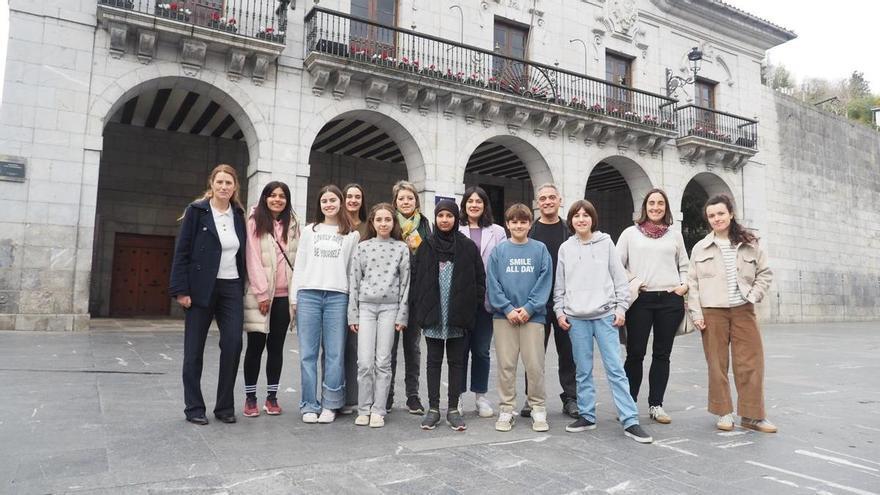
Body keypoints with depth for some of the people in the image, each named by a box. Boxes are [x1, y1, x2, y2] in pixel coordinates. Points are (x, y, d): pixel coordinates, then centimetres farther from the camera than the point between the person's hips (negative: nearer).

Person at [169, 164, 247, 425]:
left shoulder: (238, 215, 9)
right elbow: (181, 252, -6)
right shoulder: (197, 211, -3)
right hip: (201, 289, -3)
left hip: (232, 288, 3)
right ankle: (194, 408, 17)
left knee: (233, 344, -4)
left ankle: (225, 406, 10)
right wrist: (181, 289, -12)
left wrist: (243, 288, 6)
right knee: (194, 349, 4)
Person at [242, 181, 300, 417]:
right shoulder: (255, 222, 0)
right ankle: (250, 398, 13)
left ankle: (272, 397, 16)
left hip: (284, 295, 3)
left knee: (276, 346, 8)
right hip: (260, 295, -3)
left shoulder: (292, 225, 12)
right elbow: (253, 259, -7)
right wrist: (262, 293, -12)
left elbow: (297, 259, 9)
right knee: (256, 345, 2)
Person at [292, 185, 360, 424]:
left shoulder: (352, 235, 11)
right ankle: (309, 405, 9)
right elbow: (299, 265, 12)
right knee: (308, 353, 1)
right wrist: (295, 298, 5)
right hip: (308, 294, 1)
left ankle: (330, 405, 9)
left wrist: (354, 304, 0)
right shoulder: (309, 231, 15)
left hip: (337, 296, -1)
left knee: (334, 354, -1)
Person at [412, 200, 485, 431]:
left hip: (458, 316, -1)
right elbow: (416, 279, 5)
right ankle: (433, 408, 18)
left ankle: (453, 409, 17)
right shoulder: (426, 247, 5)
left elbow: (479, 279, 3)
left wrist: (472, 306, -5)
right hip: (432, 315, 1)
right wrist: (419, 309, -2)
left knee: (456, 361, 8)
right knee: (434, 361, 9)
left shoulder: (468, 247, 2)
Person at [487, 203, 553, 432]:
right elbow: (492, 283, 0)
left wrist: (529, 307, -11)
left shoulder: (540, 249, 3)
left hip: (533, 315, -1)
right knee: (506, 365, 6)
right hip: (504, 315, 1)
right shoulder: (499, 251, 4)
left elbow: (545, 281, -2)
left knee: (535, 365, 2)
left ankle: (538, 409, 17)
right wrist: (508, 309, -10)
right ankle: (506, 410, 16)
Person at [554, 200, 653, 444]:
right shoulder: (565, 248, 8)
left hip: (605, 315, -2)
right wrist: (559, 311, 5)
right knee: (583, 371, 8)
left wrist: (621, 308, -3)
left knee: (615, 368, -3)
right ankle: (586, 416, 19)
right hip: (576, 318, 2)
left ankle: (630, 421, 1)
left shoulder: (605, 243, 4)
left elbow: (620, 278, 3)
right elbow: (560, 285, 12)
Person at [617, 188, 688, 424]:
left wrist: (684, 285, 2)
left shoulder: (675, 235, 14)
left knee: (662, 354, 7)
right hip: (640, 299, -2)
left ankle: (656, 405, 17)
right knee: (635, 353, -1)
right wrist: (628, 282, -7)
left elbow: (684, 266, 19)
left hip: (670, 299, 2)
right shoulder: (631, 233, 7)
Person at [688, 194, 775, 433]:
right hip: (712, 312, -1)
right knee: (717, 363, 4)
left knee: (751, 362, 1)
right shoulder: (700, 248, 6)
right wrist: (696, 313, -4)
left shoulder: (749, 244, 7)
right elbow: (693, 282, 4)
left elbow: (764, 273, 12)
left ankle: (752, 414, 13)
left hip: (743, 310, 1)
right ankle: (724, 412, 16)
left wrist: (753, 296, -3)